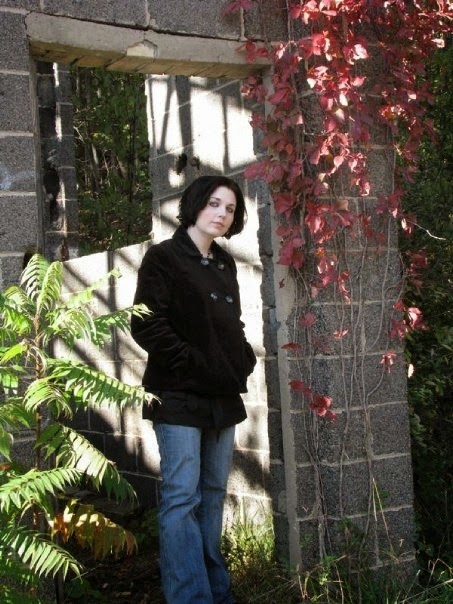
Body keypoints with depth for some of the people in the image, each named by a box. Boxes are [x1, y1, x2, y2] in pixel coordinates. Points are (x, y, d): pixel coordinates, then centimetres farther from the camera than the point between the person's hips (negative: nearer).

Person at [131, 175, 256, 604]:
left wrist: (244, 360, 6)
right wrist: (195, 365, -16)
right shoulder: (164, 257, -4)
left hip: (223, 396, 7)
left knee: (213, 494, 11)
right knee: (182, 496, -8)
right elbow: (146, 325, -12)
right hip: (179, 396, -7)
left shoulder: (225, 264, 16)